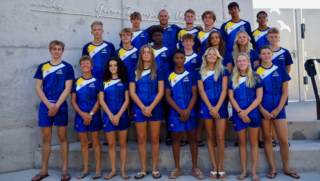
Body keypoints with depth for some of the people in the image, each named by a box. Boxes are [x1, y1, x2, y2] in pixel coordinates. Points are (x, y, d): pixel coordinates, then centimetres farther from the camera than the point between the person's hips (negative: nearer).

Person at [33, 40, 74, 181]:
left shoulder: (67, 67, 3)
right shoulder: (42, 67, 9)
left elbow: (67, 88, -4)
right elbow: (38, 87, 4)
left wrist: (57, 105, -12)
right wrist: (48, 104, -10)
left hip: (60, 106, -2)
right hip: (45, 105, 2)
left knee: (62, 137, 3)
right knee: (46, 138, 7)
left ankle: (65, 169, 11)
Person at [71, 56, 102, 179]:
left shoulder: (96, 81, 0)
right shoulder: (76, 82, 7)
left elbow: (99, 100, -3)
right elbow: (73, 101, 4)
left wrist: (91, 114, -12)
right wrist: (82, 114, -10)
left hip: (94, 116, -2)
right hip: (80, 116, 3)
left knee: (95, 142, 3)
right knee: (83, 142, 9)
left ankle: (98, 169, 11)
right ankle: (86, 169, 19)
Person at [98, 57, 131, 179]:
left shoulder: (124, 81, 4)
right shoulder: (104, 81, 6)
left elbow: (127, 100, -2)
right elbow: (101, 100, 1)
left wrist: (118, 115, -12)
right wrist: (110, 115, -9)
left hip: (122, 116, -1)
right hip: (108, 116, 1)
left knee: (122, 144, 5)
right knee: (111, 144, 6)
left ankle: (123, 170, 15)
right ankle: (113, 170, 18)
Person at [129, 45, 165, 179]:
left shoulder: (158, 72, 5)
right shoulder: (135, 72, 7)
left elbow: (161, 91, -2)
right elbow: (132, 92, 1)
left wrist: (150, 107, -13)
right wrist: (143, 107, -11)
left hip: (155, 109, -1)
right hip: (139, 109, 1)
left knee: (154, 138, 4)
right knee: (141, 139, 4)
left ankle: (154, 168, 15)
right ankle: (143, 169, 15)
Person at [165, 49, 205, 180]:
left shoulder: (191, 75, 3)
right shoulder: (169, 77, 3)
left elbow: (194, 94, -1)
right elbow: (168, 97, -1)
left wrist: (187, 111, -12)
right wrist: (180, 111, -12)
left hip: (190, 112, 0)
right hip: (175, 113, 0)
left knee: (193, 138, 4)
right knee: (176, 139, 5)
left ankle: (195, 168, 15)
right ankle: (177, 168, 17)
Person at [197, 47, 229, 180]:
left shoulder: (223, 71, 5)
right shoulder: (201, 72, 8)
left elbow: (224, 90, -2)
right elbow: (201, 90, 1)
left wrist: (217, 107, -12)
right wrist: (210, 107, -10)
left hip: (220, 106, -1)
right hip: (206, 107, 1)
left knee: (220, 137, -3)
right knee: (210, 136, 6)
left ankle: (220, 168, 9)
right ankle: (214, 167, 14)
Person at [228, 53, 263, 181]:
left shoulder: (255, 77, 2)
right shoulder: (232, 79, 7)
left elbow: (259, 97, -3)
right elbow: (231, 97, 2)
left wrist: (246, 111, -13)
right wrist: (240, 112, -11)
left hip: (253, 114, -1)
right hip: (238, 114, 1)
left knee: (253, 142, 5)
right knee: (242, 142, 8)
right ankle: (244, 171, 16)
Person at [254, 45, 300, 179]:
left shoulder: (280, 70, 6)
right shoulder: (255, 71, 2)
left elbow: (285, 91, 4)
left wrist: (278, 109, -5)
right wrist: (262, 110, -9)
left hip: (278, 109, 1)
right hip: (262, 110, -1)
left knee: (284, 140, 1)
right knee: (267, 138, 5)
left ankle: (286, 168, 18)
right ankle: (273, 168, 16)